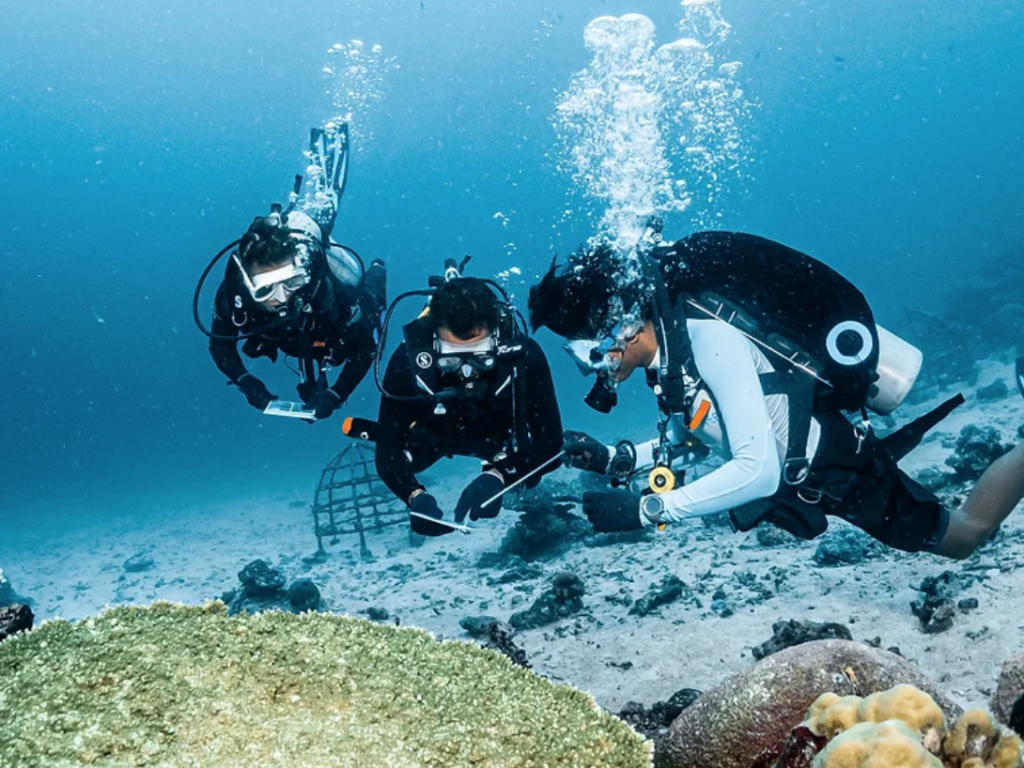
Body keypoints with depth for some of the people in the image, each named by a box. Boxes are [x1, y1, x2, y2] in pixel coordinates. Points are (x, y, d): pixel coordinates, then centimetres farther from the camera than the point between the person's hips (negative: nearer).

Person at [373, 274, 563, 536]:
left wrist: (496, 477, -50)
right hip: (436, 433, 1)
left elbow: (550, 441, -33)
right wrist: (416, 497, -52)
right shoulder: (408, 359, -37)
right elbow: (388, 452, -33)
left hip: (501, 437, -1)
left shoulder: (524, 354, -37)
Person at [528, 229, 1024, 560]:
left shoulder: (708, 336, -35)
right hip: (794, 476, 8)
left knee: (964, 534, 16)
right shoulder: (667, 340, -9)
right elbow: (691, 436, 4)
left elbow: (758, 470, -40)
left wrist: (645, 510, -37)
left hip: (840, 465, -8)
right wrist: (615, 461, -9)